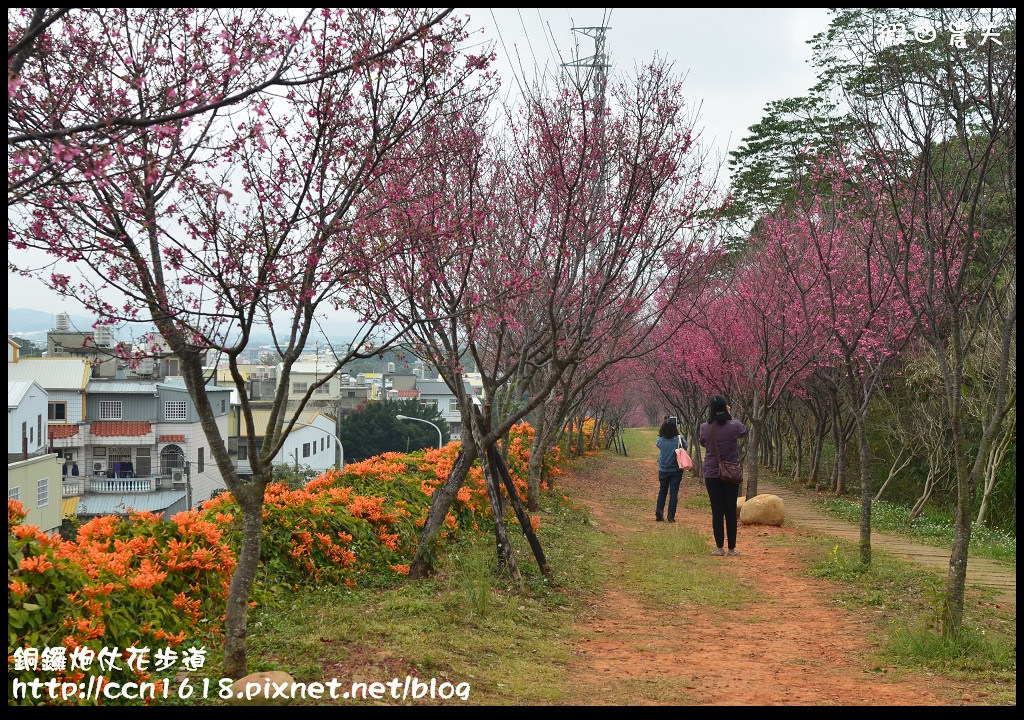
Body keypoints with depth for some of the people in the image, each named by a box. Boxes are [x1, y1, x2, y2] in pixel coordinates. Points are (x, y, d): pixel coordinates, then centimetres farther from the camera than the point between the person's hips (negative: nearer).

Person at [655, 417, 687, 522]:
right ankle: (671, 516, 3)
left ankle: (659, 514, 14)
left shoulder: (660, 440, -11)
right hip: (676, 470, -2)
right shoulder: (679, 439, -15)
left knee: (662, 491, 17)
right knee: (674, 492, 5)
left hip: (663, 470, 2)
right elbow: (685, 447, 2)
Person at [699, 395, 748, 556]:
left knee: (717, 511, 5)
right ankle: (732, 548, 10)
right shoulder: (734, 426, -10)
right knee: (731, 511, 7)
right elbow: (744, 432, 12)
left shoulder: (705, 428, -9)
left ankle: (720, 547, 7)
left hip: (712, 475, 0)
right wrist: (731, 416, 15)